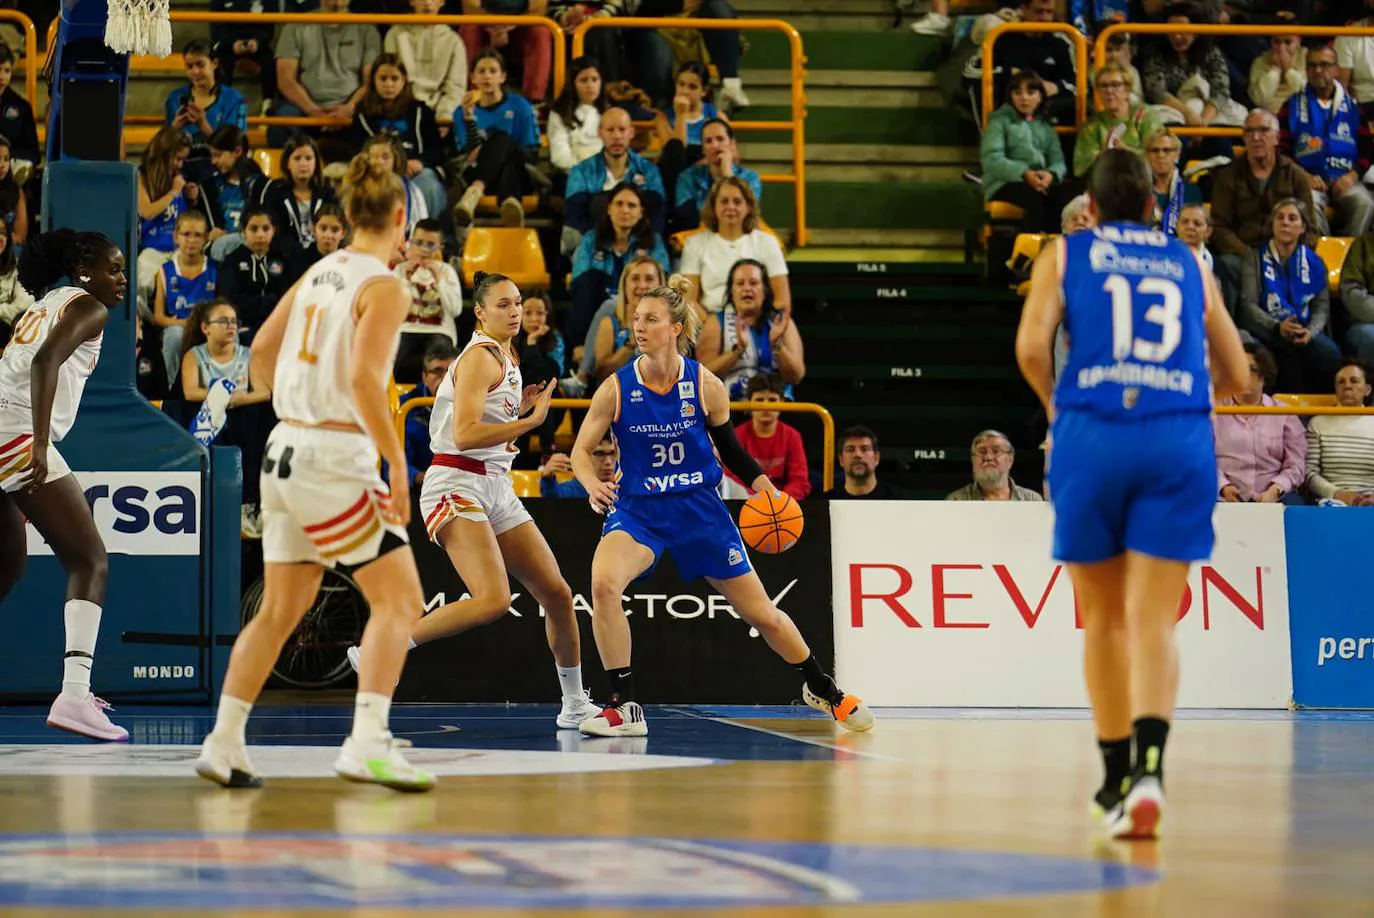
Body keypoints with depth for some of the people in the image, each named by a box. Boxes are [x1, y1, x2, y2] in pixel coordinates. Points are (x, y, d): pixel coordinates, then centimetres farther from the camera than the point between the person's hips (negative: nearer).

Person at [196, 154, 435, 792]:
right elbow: (363, 379, -22)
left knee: (281, 609, 16)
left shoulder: (320, 273, 12)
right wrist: (398, 467, -19)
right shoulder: (384, 287, -11)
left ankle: (223, 744, 16)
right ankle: (367, 744, -14)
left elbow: (262, 347, 20)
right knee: (399, 600, -2)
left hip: (286, 450, 8)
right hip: (337, 458, -8)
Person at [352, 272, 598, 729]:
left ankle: (575, 705, 23)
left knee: (557, 593, 8)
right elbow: (465, 434, -21)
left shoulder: (507, 357, 18)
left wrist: (522, 408, 11)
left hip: (496, 487, 9)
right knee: (494, 599, -27)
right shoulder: (480, 357, -11)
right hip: (457, 486, -9)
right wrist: (532, 420, -18)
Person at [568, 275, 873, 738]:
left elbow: (729, 448, 7)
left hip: (700, 509, 1)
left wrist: (764, 486, -7)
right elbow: (581, 450, -4)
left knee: (761, 613, 8)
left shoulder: (706, 386, -9)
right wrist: (593, 484, -25)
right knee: (603, 583, -30)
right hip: (637, 510, 0)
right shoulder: (617, 389, -11)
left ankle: (822, 688, 35)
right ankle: (624, 708, -19)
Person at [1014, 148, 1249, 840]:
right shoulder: (1189, 264, 20)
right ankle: (1149, 763, -28)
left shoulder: (1064, 255, 13)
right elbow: (1236, 375, 21)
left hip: (1092, 437, -1)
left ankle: (1117, 778, 20)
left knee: (1104, 618, 14)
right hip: (1180, 440, 1)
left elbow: (1030, 347, -4)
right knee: (1152, 621, -5)